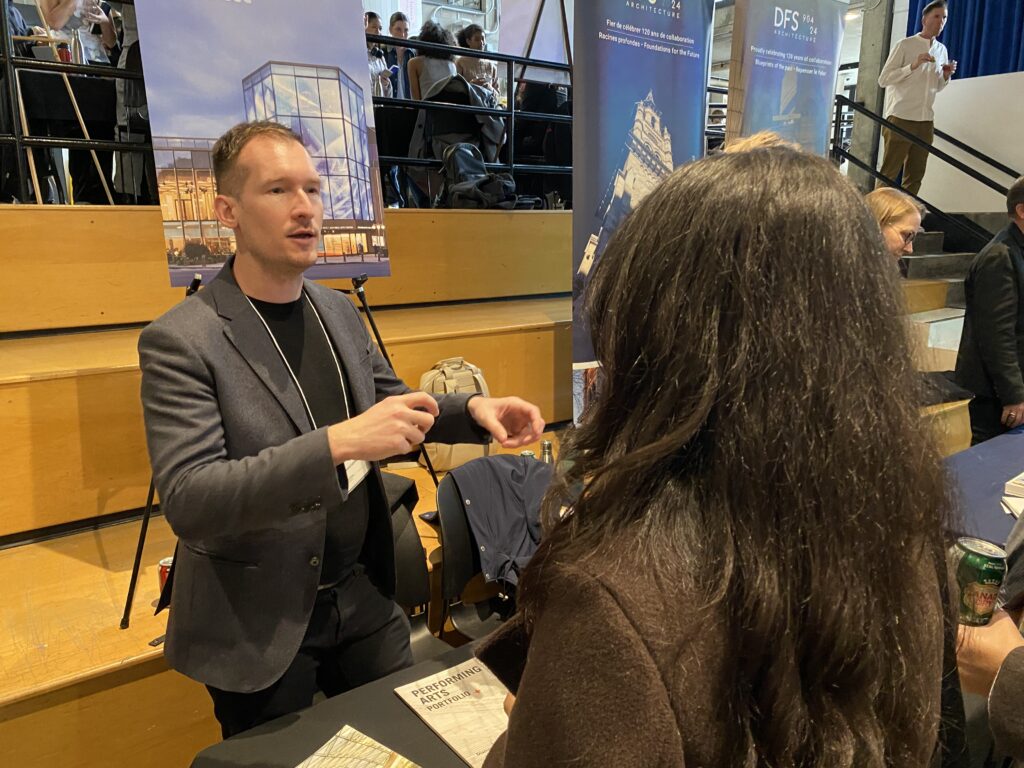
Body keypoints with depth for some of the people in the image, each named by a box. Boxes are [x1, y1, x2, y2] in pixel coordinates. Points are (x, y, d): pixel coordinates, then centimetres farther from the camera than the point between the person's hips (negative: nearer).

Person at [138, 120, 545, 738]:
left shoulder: (339, 312, 0)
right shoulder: (181, 341, -18)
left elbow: (388, 400, 12)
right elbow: (188, 501, -26)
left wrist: (471, 409, -9)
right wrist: (336, 443, -39)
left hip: (364, 598, 6)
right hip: (260, 628, -5)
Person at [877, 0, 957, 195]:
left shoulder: (942, 50, 15)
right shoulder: (905, 45, -2)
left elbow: (937, 87, 24)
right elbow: (883, 79, -8)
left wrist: (946, 76, 3)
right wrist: (913, 66, -18)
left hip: (926, 121, 6)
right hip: (901, 118, -6)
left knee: (915, 176, 5)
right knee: (889, 173, -6)